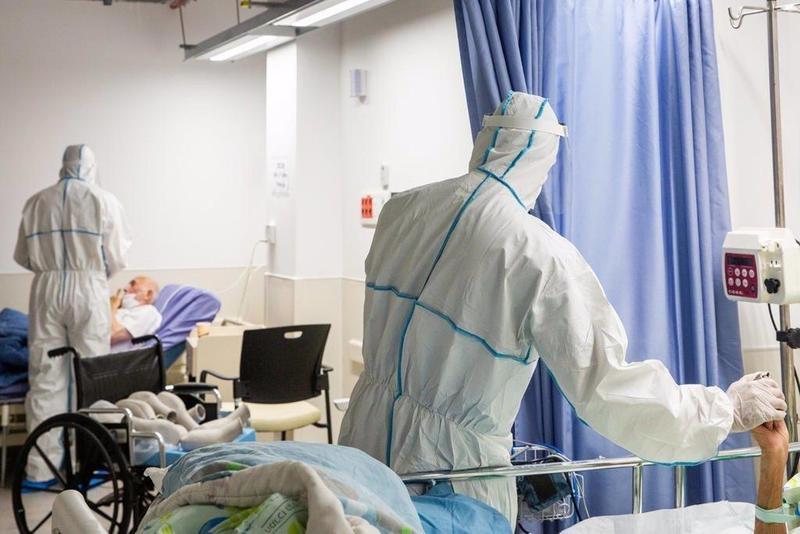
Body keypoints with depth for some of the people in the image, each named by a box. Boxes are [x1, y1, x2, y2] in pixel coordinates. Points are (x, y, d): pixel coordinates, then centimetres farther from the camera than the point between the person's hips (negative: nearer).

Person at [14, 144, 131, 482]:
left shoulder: (36, 202, 5)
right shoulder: (104, 201, -3)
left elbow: (22, 257, 9)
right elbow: (115, 258, -2)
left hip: (46, 290, 3)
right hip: (88, 291, -2)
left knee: (45, 379, 6)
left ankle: (41, 468, 9)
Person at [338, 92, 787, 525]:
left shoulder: (401, 209, -2)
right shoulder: (542, 255, -19)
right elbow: (604, 387, -19)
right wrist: (730, 409, -8)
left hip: (370, 424, 6)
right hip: (450, 456, -5)